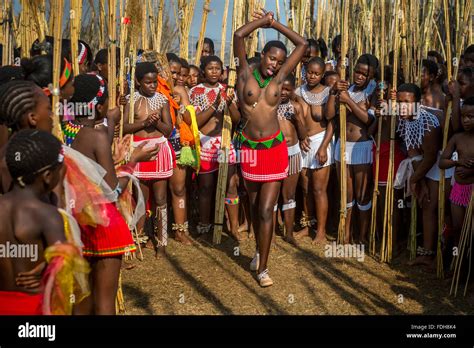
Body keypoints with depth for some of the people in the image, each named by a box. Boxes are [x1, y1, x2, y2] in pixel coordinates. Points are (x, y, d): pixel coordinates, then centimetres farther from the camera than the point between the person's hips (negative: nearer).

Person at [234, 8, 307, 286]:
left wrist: (275, 23, 7)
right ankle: (260, 250, 39)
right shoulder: (246, 73, -1)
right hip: (249, 149, 1)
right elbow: (239, 36, -11)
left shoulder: (279, 77, 2)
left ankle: (263, 268, 4)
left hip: (275, 149, -1)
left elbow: (303, 44, 3)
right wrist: (262, 21, 0)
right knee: (254, 205, 17)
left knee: (266, 210, -3)